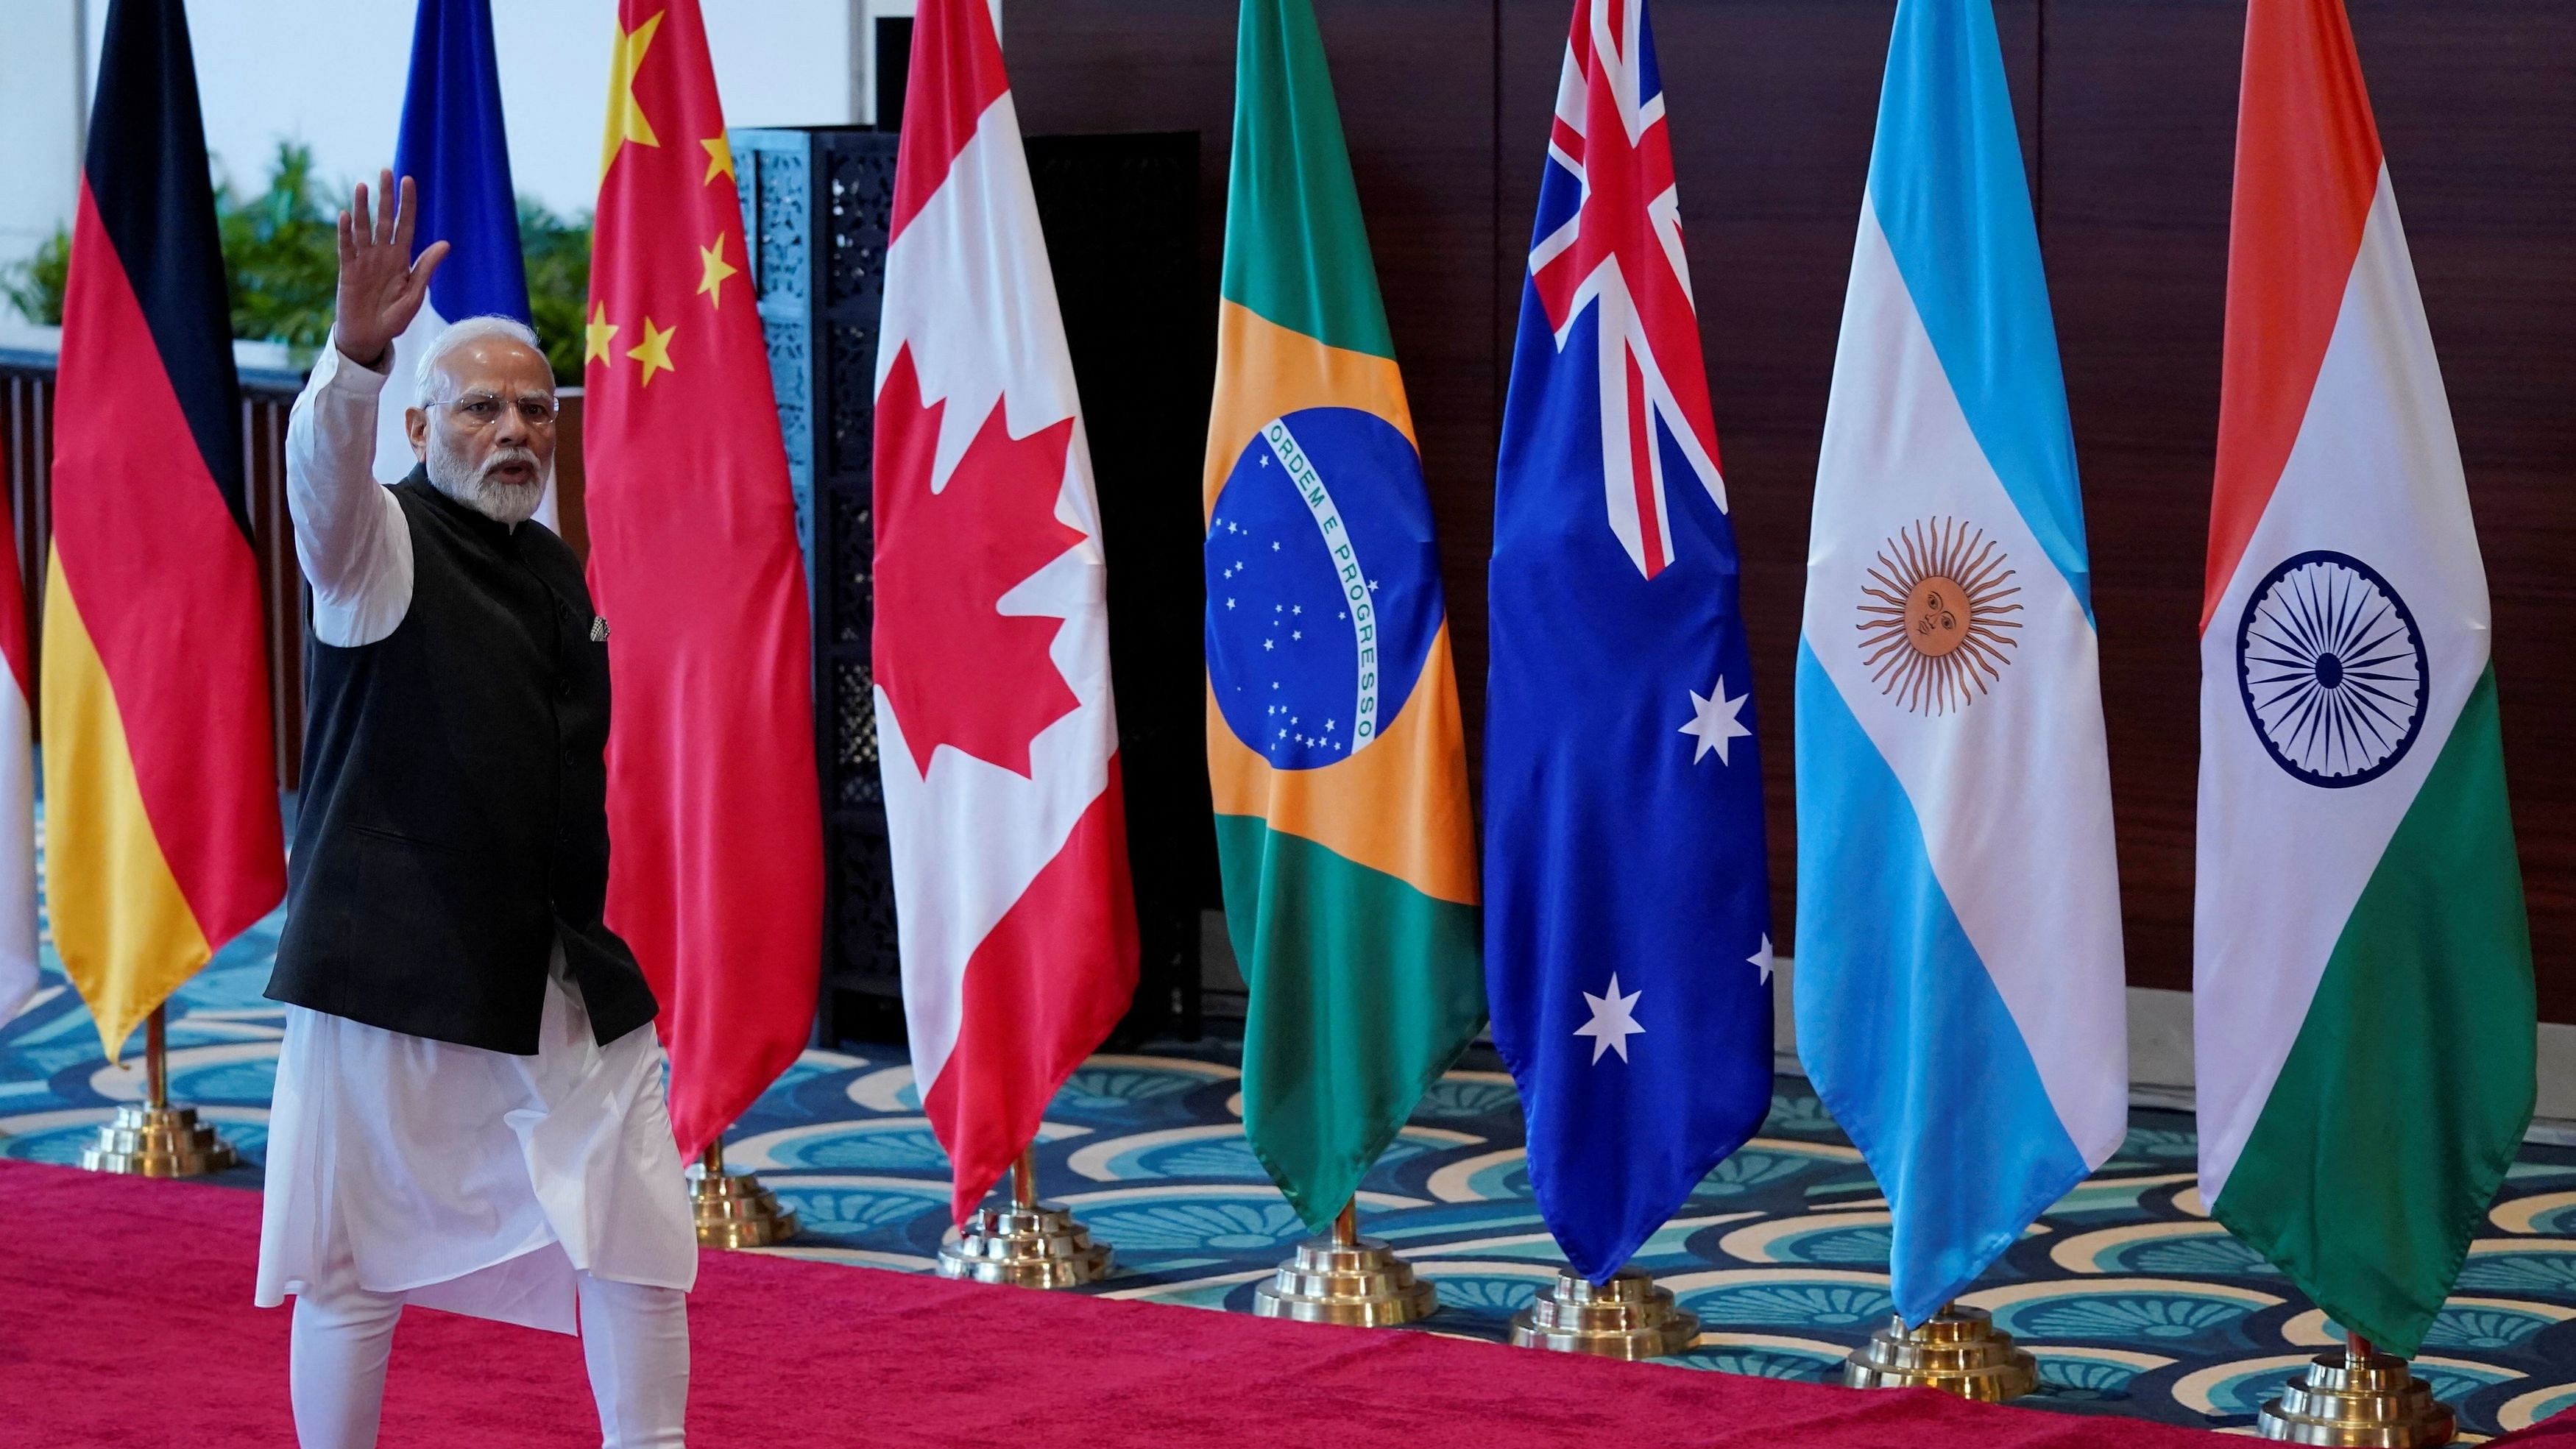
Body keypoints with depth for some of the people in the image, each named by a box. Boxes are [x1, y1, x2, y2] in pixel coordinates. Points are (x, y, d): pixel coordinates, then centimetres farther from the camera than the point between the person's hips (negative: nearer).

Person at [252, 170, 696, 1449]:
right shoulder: (383, 543, -7)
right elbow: (325, 479, -31)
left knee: (637, 1234, 6)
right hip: (394, 965, -6)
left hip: (561, 980, 7)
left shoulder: (552, 568, 14)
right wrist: (357, 352, -50)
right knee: (359, 1267, 1)